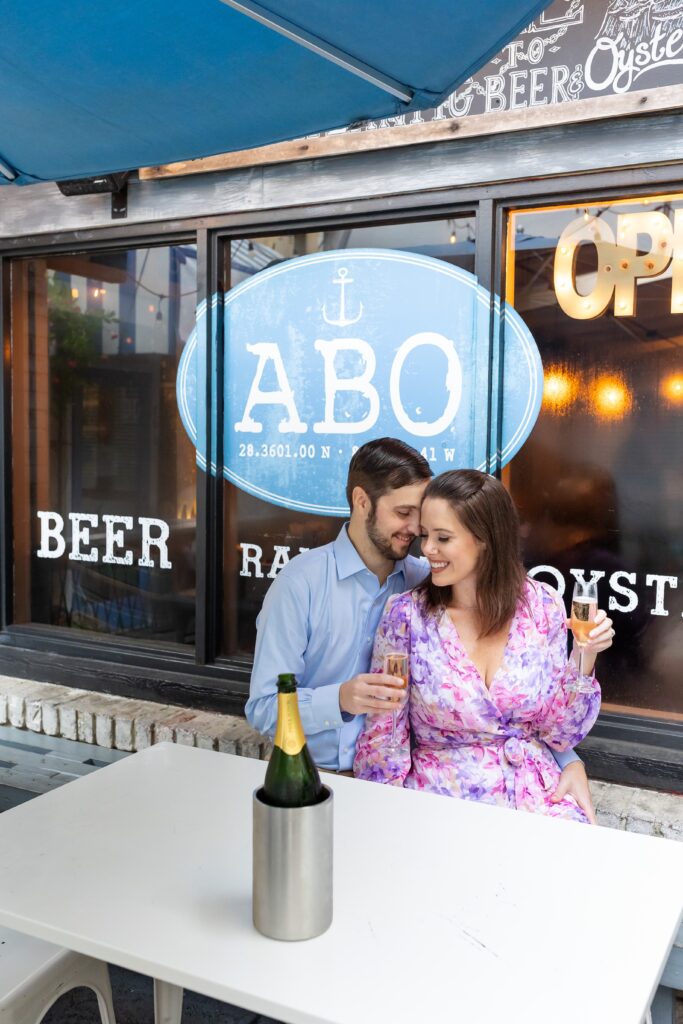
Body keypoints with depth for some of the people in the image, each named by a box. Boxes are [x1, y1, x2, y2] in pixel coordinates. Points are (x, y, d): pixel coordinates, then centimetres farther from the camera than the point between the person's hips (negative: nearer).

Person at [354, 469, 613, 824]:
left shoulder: (543, 606, -3)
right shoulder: (406, 615, -8)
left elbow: (558, 734, 3)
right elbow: (382, 742, -2)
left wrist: (584, 658, -9)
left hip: (535, 795, 2)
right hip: (442, 795, -2)